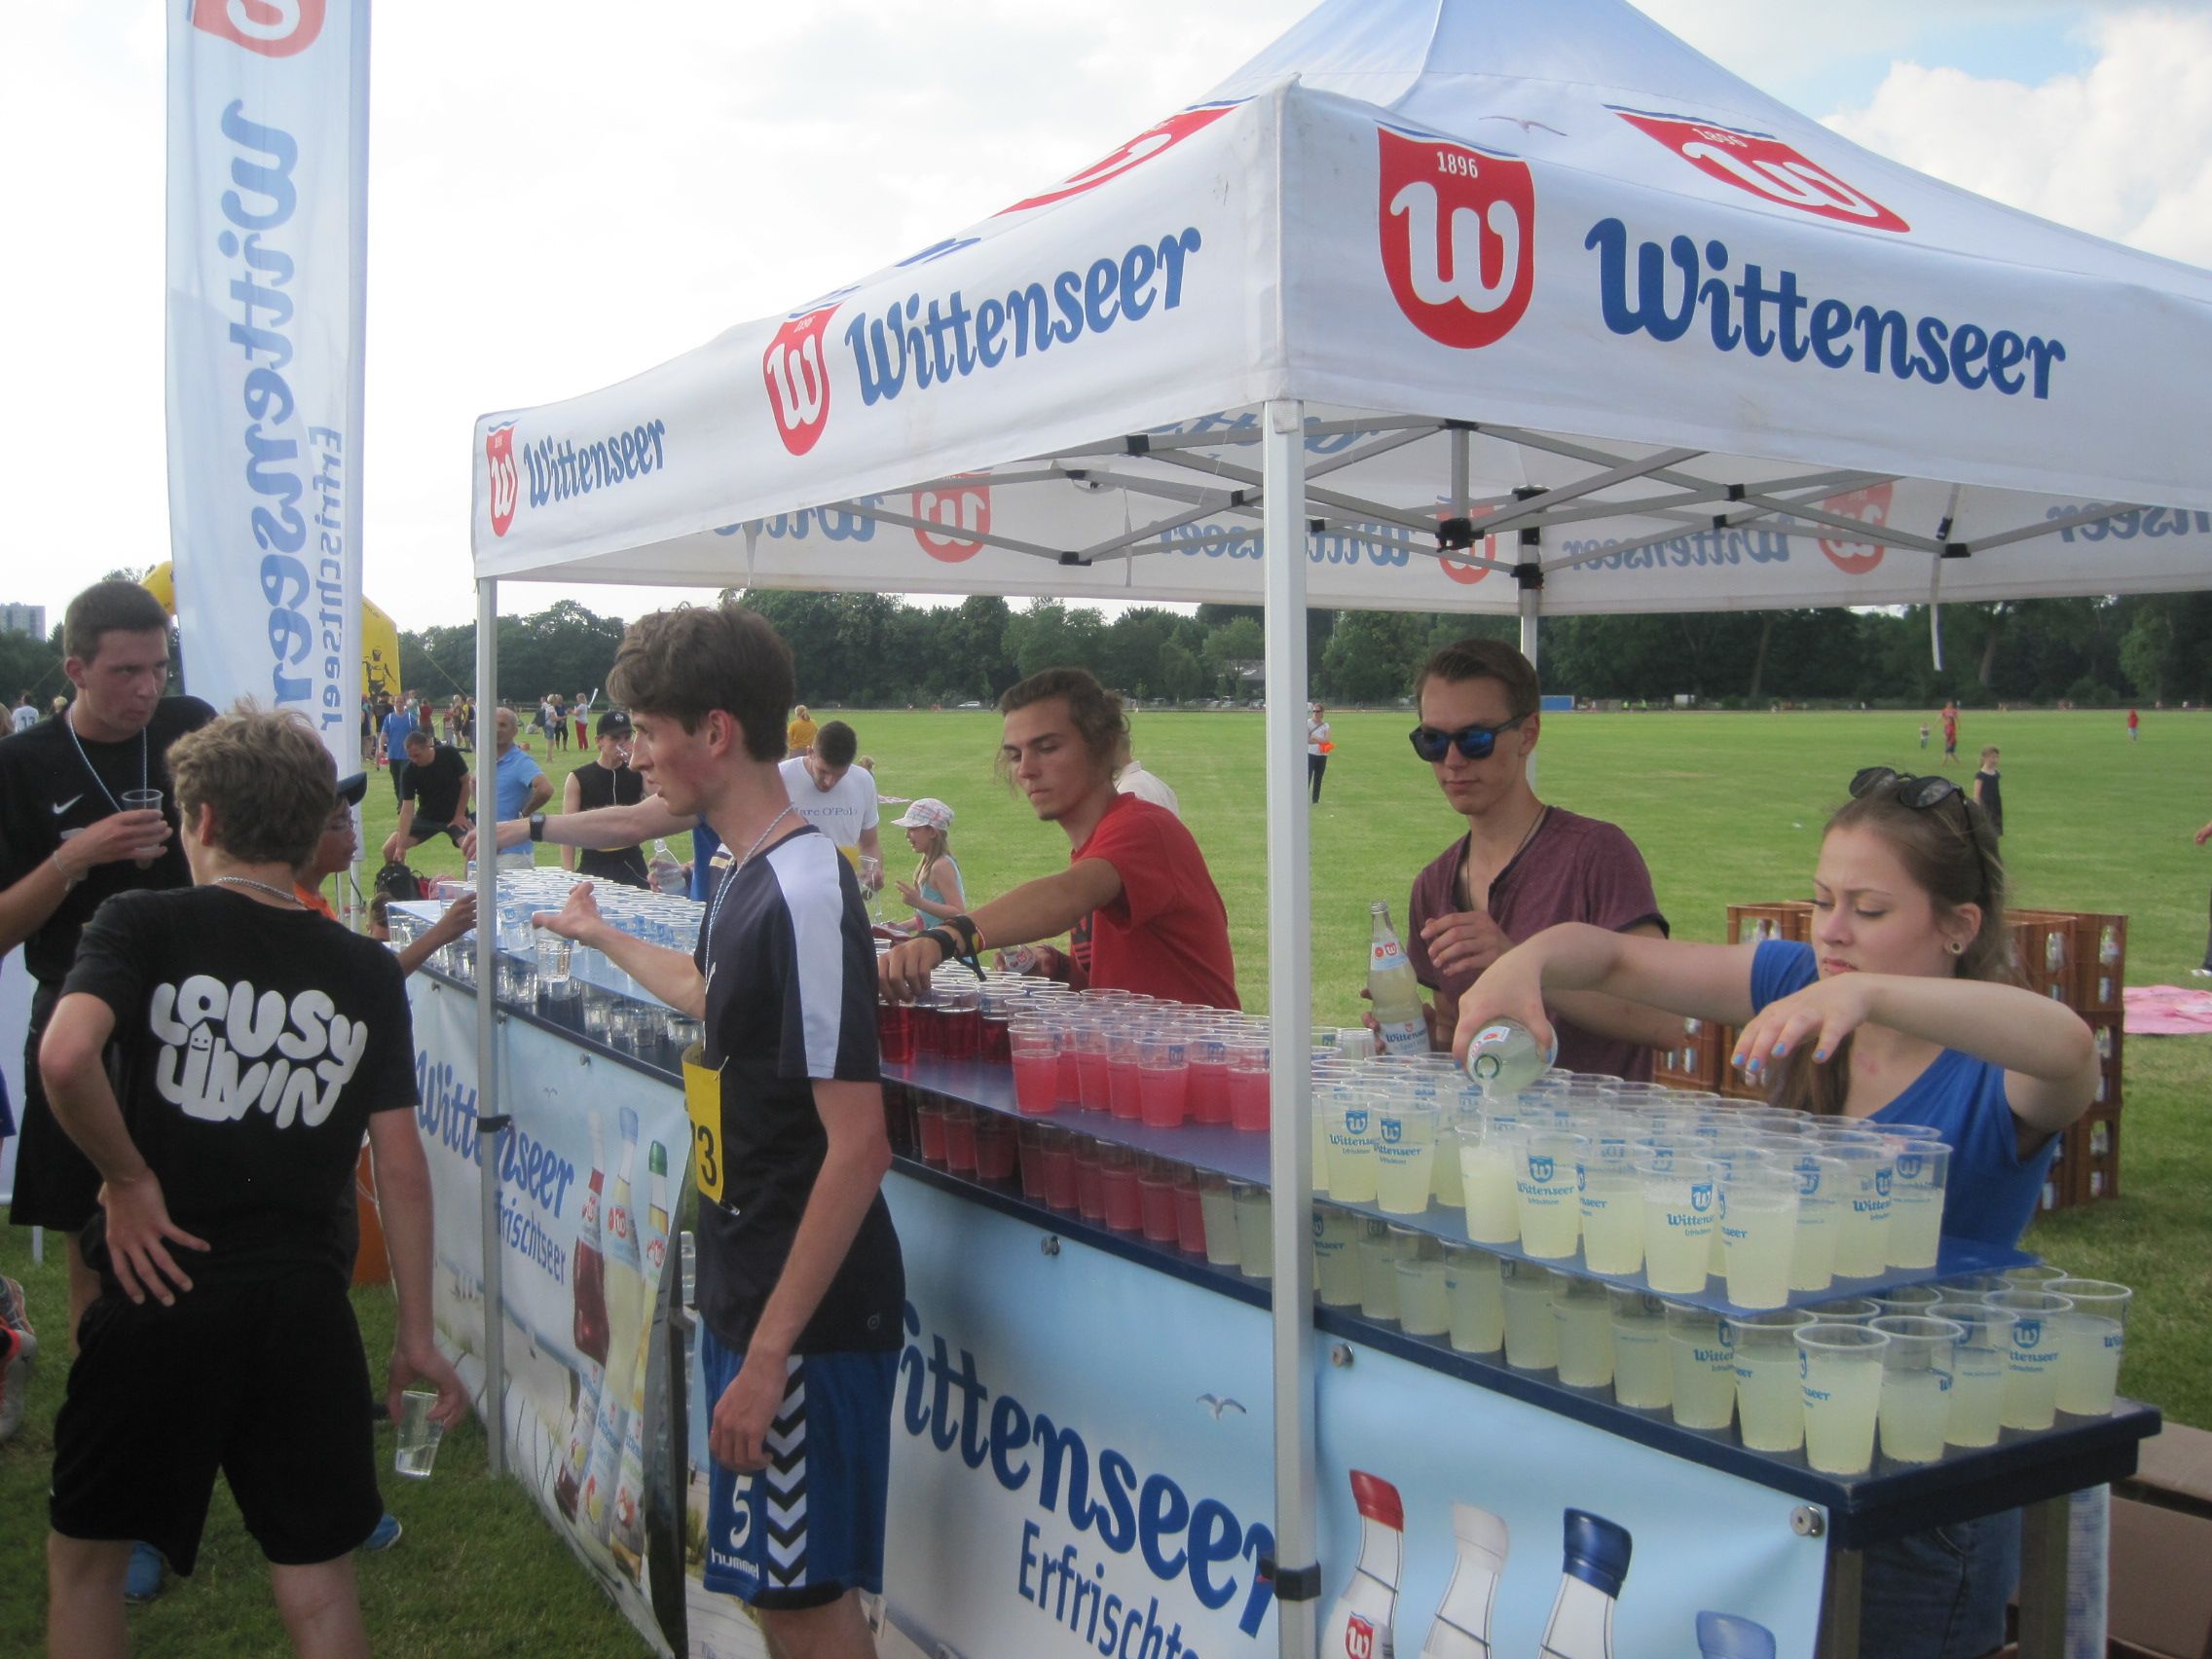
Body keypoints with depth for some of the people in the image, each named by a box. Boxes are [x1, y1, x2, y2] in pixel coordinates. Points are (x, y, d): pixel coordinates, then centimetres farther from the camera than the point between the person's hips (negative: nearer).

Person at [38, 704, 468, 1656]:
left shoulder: (142, 925, -5)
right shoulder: (366, 973, 3)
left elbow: (64, 1054, -26)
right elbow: (402, 1167, 1)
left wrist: (128, 1178, -10)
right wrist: (417, 1338, 8)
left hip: (160, 1291, -2)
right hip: (304, 1308, 2)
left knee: (86, 1560, 20)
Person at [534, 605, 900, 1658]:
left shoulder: (805, 894, -22)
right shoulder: (749, 876, 7)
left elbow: (857, 1148, -25)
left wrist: (770, 1353, -24)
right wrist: (603, 938, 46)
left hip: (806, 1316, -9)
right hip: (747, 1292, 9)